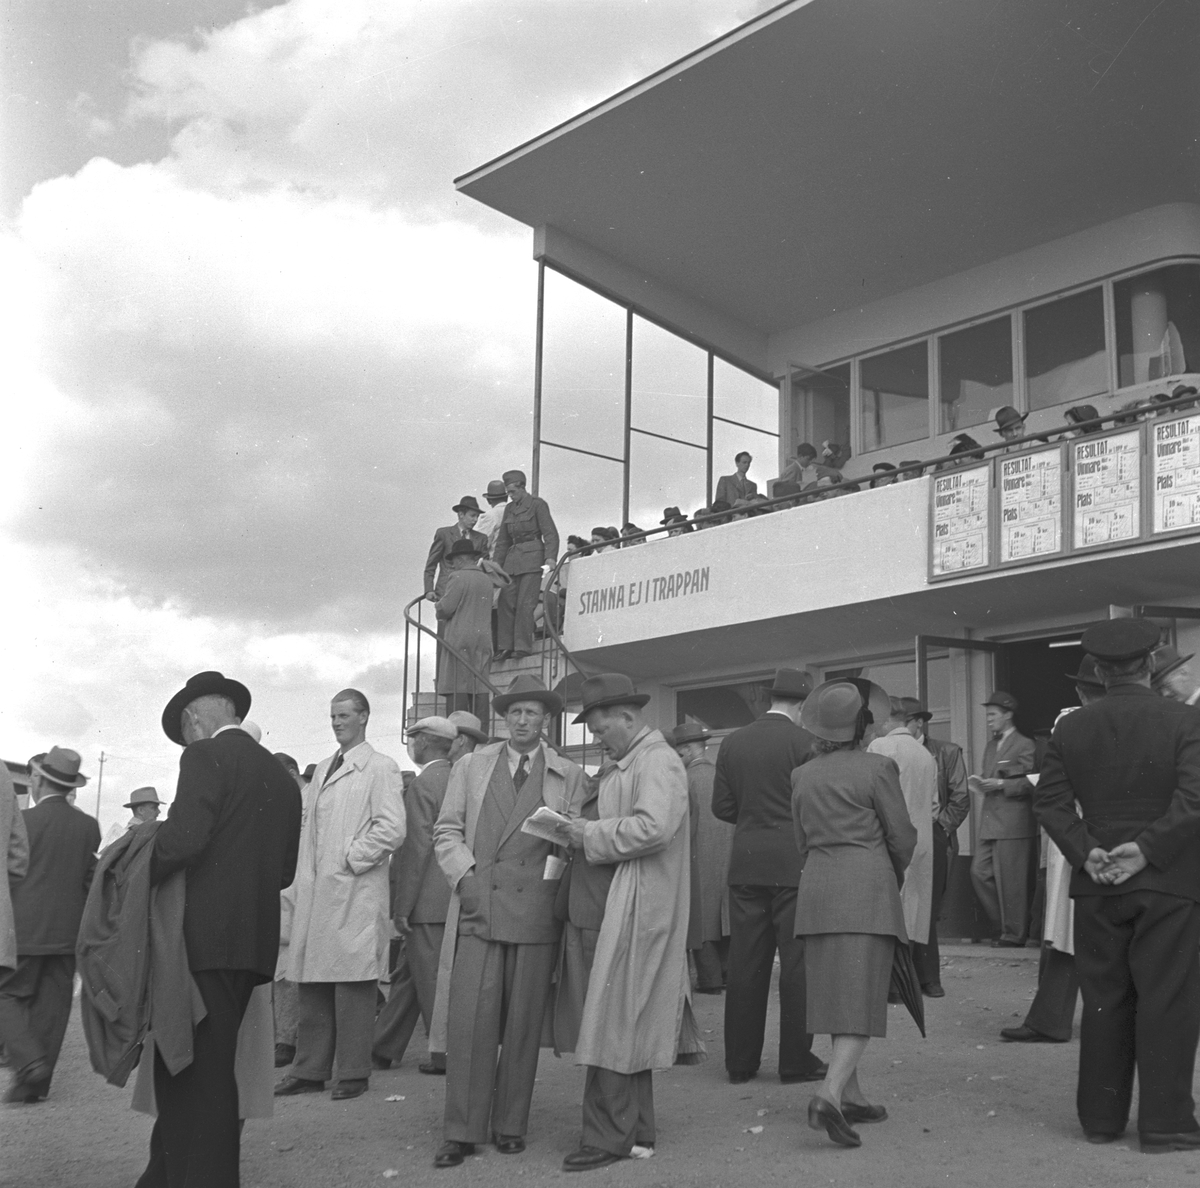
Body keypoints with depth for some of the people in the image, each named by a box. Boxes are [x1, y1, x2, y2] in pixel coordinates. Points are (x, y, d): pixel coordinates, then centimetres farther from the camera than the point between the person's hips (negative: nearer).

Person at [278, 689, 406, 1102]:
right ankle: (310, 1070, 15)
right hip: (315, 890, 7)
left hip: (356, 892, -7)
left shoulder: (381, 768, -3)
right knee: (311, 982, 8)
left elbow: (393, 829, -12)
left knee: (353, 982, -3)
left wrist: (351, 859, -11)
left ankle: (353, 1072, 5)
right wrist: (304, 878, 11)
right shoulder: (323, 769, 19)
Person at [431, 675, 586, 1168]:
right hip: (478, 906, 0)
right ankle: (462, 1132, 2)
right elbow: (446, 831, 11)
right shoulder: (470, 767, 14)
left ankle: (510, 1126, 14)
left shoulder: (569, 776, 10)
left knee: (523, 1023, 3)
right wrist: (466, 876, -3)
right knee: (470, 1019, -5)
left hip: (535, 910, 0)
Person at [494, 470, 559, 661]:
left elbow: (550, 534, -6)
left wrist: (550, 557, -19)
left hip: (532, 557, -6)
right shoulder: (509, 508, 17)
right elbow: (503, 540, 21)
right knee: (506, 601, -2)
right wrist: (496, 563, 14)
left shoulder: (538, 504, -1)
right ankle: (506, 647, -1)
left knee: (525, 602, -11)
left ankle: (523, 647, -10)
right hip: (512, 558, 6)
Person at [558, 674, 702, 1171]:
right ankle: (637, 1129, 23)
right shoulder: (622, 766, 18)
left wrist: (592, 835, -16)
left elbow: (652, 827, -25)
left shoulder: (658, 762, -12)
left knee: (616, 1021, -7)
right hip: (619, 905, 10)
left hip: (641, 905, -10)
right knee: (629, 1023, 14)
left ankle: (608, 1137, -2)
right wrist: (584, 835, 7)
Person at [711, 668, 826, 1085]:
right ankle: (795, 1061, 6)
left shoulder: (732, 743, 5)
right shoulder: (804, 742, -8)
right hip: (793, 864, -4)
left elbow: (721, 806, 7)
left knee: (745, 965, 8)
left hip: (746, 866, 5)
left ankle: (740, 1061, 13)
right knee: (797, 963, 3)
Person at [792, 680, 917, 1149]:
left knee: (836, 997, 14)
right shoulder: (877, 767, -6)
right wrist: (895, 876, 15)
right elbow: (901, 836, -3)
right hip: (867, 889, -5)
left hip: (817, 891, 5)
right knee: (862, 999, -6)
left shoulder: (802, 775, 8)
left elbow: (802, 842, 12)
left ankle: (851, 1096, 20)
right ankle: (830, 1093, -22)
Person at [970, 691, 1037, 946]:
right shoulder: (990, 746, 20)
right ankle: (1003, 925, 15)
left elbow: (1032, 783, -11)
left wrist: (1002, 784, -17)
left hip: (1013, 823, -8)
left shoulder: (1024, 746, -5)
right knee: (979, 873, 3)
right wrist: (984, 785, 6)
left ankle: (1014, 934, 5)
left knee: (1010, 880, -4)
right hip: (989, 823, 8)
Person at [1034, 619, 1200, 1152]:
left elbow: (1049, 800, -1)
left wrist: (1086, 852, -6)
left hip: (1096, 886, 3)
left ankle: (1101, 1117, 17)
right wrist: (1147, 849, -14)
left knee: (1104, 1002, 11)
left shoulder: (1071, 728, 3)